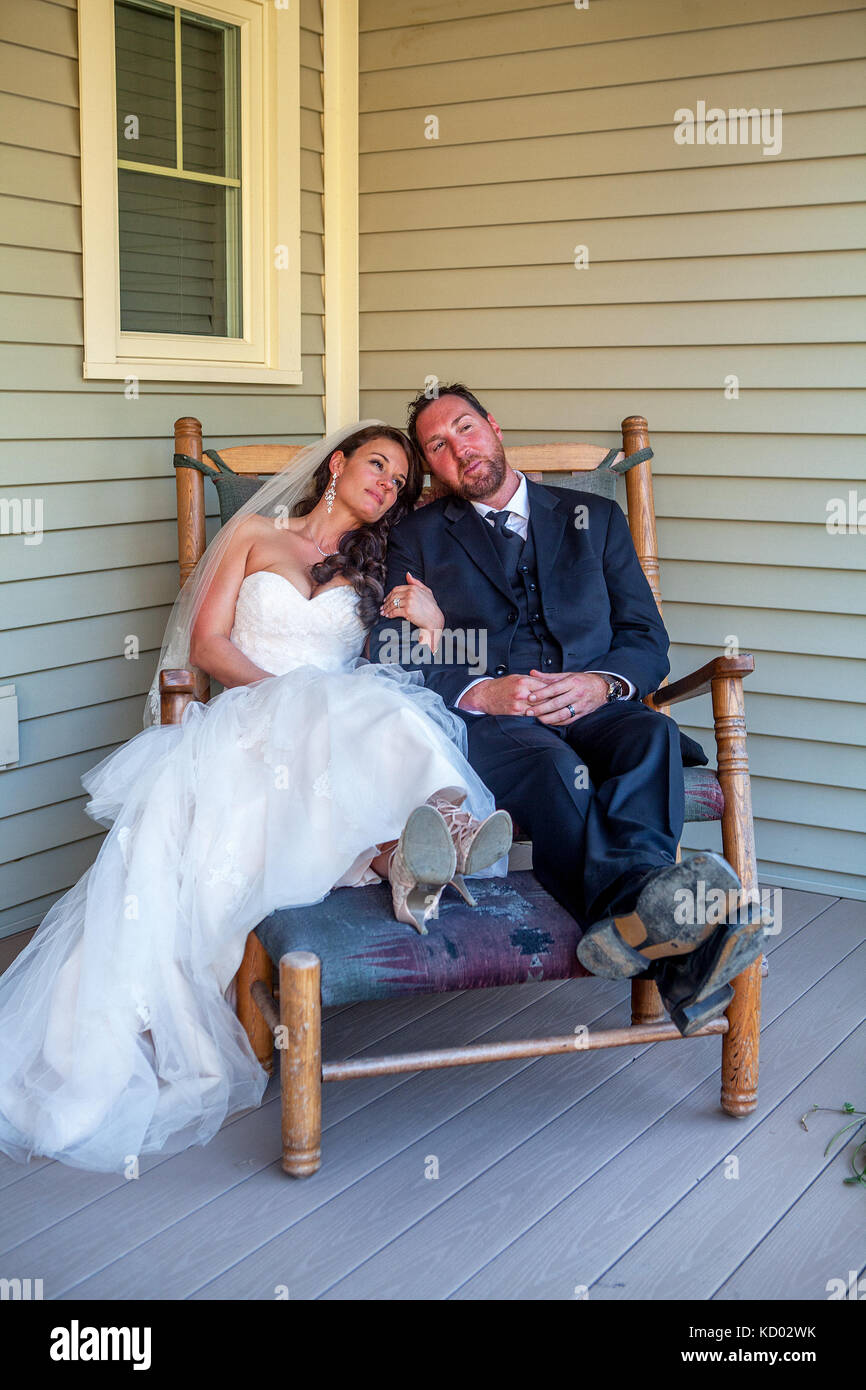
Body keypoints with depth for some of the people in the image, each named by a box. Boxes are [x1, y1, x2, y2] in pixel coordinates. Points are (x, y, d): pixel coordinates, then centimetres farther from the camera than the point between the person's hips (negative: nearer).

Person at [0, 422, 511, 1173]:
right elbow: (207, 640, 10)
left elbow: (406, 667, 17)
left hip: (345, 722, 1)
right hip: (247, 712, -1)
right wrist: (275, 688, -7)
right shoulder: (256, 534, 22)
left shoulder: (378, 568, 28)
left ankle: (408, 857, -65)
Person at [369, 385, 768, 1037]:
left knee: (653, 735, -34)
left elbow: (647, 639, 15)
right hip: (482, 718, -2)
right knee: (554, 765, -37)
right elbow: (391, 656, 5)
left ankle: (630, 916, -59)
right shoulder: (419, 536, 19)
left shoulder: (596, 518, 23)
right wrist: (480, 692, -13)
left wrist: (601, 683, -9)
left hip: (592, 709, 2)